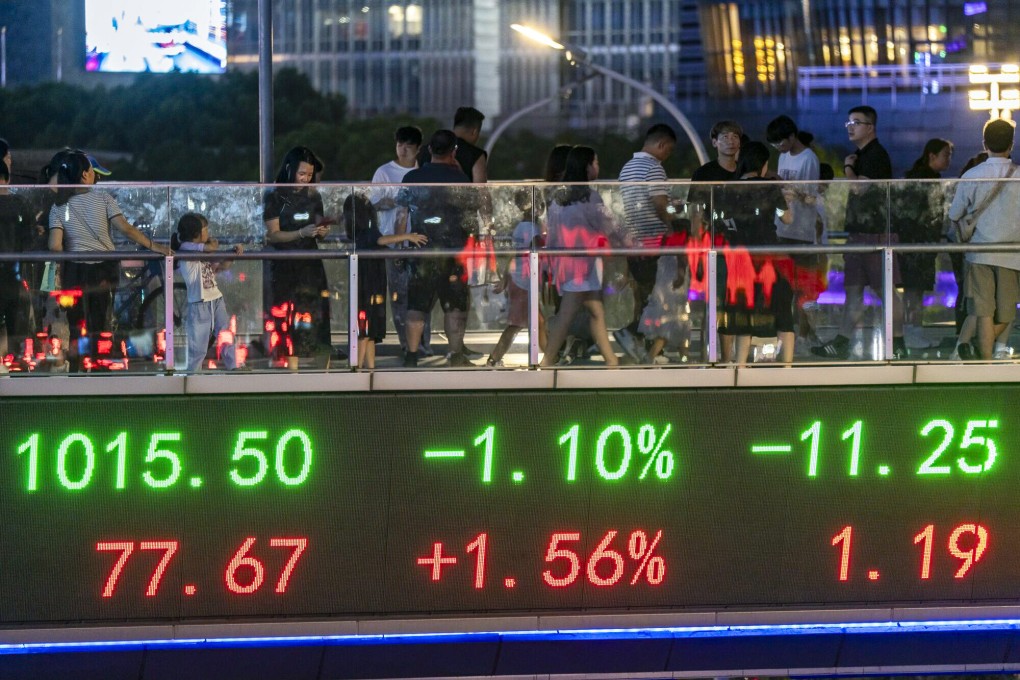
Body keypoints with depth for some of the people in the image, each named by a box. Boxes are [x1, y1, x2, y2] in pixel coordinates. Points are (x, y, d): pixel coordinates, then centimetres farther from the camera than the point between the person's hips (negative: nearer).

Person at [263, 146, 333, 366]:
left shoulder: (313, 197, 11)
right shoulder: (275, 197, -3)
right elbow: (273, 235, -8)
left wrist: (322, 231, -8)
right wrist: (302, 233, -20)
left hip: (310, 265, 4)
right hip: (284, 267, -4)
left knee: (313, 317, -2)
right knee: (287, 320, -8)